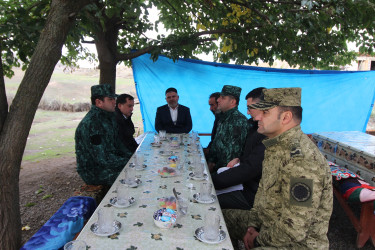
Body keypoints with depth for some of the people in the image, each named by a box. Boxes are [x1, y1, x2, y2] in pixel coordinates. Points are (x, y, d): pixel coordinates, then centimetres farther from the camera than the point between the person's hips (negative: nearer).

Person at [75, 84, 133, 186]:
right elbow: (103, 159, -25)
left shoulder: (109, 117, 6)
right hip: (93, 173, -9)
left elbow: (117, 143, 16)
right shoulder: (90, 124, -24)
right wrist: (128, 162, -18)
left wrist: (132, 156, 3)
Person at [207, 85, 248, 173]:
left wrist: (215, 167, -13)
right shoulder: (224, 117, 11)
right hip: (217, 163, 8)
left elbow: (233, 151, -20)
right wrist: (211, 161, 4)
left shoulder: (239, 120, -18)